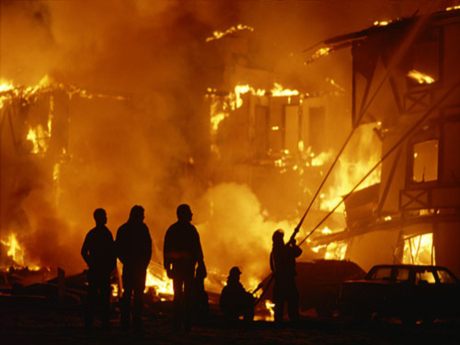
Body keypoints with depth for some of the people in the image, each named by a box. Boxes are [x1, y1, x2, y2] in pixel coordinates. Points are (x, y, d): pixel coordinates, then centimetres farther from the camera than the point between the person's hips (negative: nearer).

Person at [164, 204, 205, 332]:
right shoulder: (191, 229, -7)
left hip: (176, 265, 5)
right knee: (187, 295, -1)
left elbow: (166, 249, 9)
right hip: (188, 265, -4)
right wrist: (201, 265, -9)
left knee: (178, 295, 9)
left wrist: (167, 267, 13)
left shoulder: (171, 230, 9)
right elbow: (197, 248, -12)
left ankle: (177, 325, 5)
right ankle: (187, 324, -6)